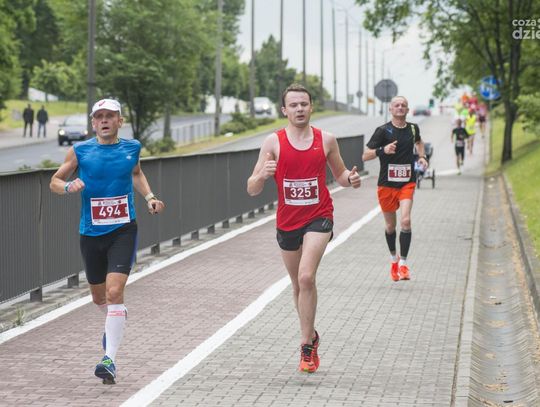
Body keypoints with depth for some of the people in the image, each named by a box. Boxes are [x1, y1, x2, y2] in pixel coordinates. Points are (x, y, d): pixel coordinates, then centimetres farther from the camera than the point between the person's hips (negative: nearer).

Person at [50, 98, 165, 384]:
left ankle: (110, 359, -18)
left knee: (114, 291, -18)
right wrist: (69, 186, -16)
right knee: (99, 297, 16)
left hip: (123, 231, -1)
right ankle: (117, 319, 51)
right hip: (91, 233, 2)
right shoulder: (80, 151, -2)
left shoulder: (132, 148, 3)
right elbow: (55, 181, 6)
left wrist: (149, 197, 10)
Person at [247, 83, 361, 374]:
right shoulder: (273, 142, -4)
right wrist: (263, 175, -27)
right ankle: (311, 335, 38)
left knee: (306, 277, -20)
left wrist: (350, 179, -8)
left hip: (319, 218, -2)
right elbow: (252, 190, -4)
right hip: (287, 222, 2)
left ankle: (306, 346, -14)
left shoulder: (326, 140, 0)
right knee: (298, 284, 15)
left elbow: (339, 173, 16)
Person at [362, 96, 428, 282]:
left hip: (407, 183, 1)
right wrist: (382, 150, -28)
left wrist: (422, 157, 13)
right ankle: (394, 258, 36)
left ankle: (403, 263, -10)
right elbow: (365, 156, -11)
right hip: (387, 183, -1)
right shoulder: (383, 131, -7)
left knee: (405, 221, -19)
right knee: (390, 226, 11)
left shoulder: (413, 128, 5)